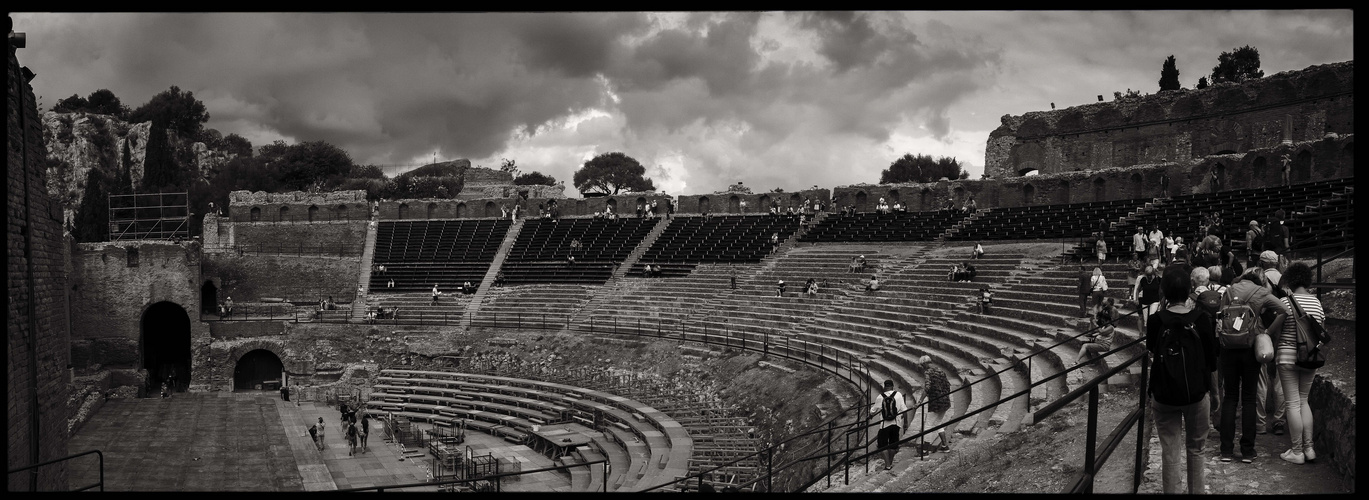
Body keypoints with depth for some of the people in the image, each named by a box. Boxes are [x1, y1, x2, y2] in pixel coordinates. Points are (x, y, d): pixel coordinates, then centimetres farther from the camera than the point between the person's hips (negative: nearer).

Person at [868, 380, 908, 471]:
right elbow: (904, 410, -6)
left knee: (883, 444, 7)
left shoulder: (880, 397, -4)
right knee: (893, 444, 16)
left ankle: (887, 465, -2)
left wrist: (870, 408, 27)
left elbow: (872, 412, 4)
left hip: (884, 424, -2)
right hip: (896, 423, 2)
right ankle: (890, 463, 26)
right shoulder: (898, 395, -5)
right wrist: (906, 422, 3)